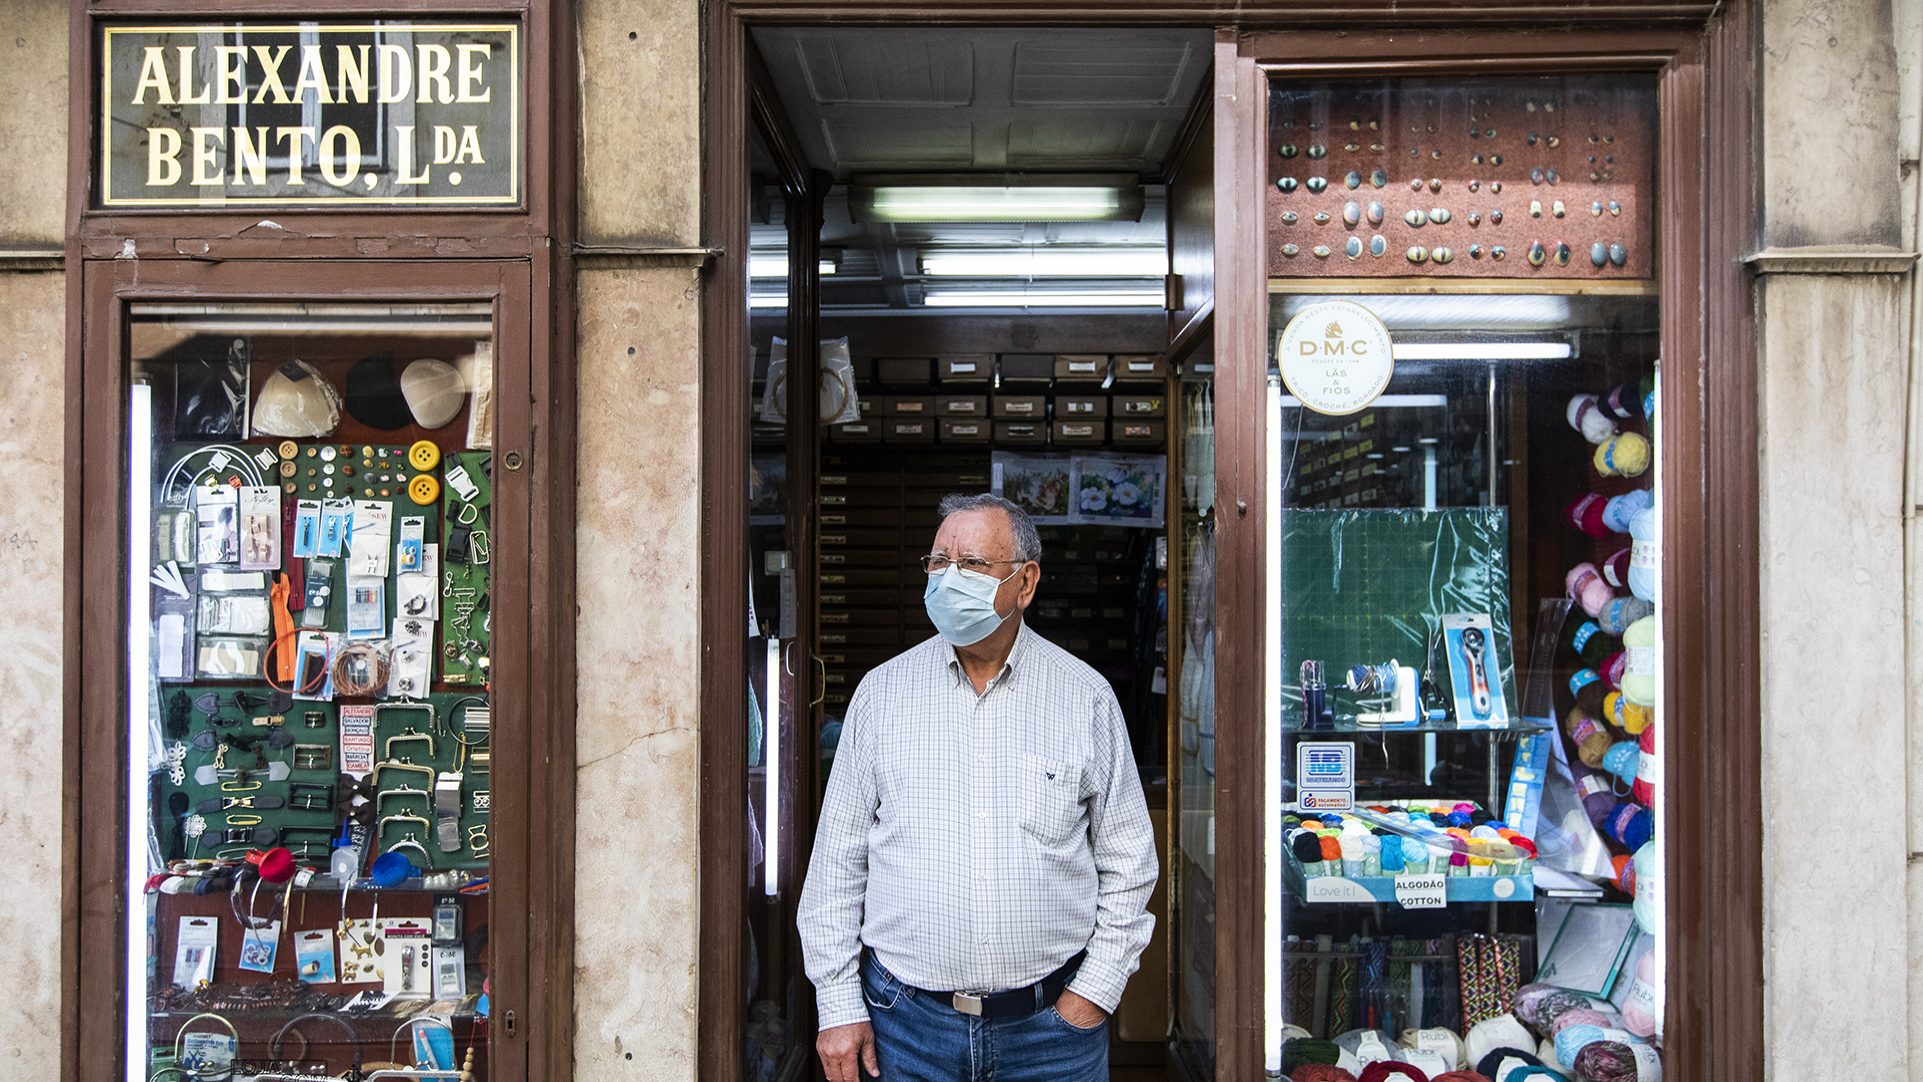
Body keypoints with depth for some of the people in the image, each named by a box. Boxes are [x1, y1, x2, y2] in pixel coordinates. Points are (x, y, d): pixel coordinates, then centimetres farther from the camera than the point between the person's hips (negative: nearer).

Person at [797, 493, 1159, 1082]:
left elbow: (1128, 862, 5)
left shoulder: (1085, 696, 0)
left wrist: (1094, 993, -3)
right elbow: (837, 858, 3)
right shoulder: (882, 692, 1)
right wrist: (838, 1005, -1)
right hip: (906, 1019, 1)